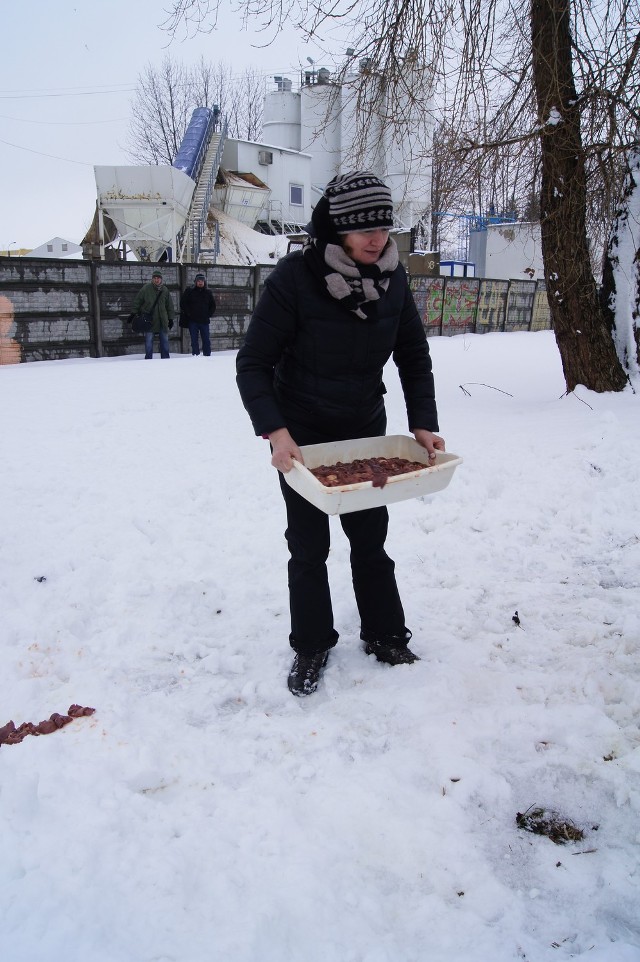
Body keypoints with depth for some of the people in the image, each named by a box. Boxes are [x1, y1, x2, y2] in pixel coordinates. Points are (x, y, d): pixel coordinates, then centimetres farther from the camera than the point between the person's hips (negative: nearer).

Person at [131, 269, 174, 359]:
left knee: (164, 340, 6)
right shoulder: (146, 289, -2)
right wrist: (134, 313, 1)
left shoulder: (165, 290, 6)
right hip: (149, 320, -3)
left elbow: (170, 305, 13)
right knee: (149, 339, -2)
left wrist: (170, 319, 10)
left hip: (162, 320, 3)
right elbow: (137, 301, 4)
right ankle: (148, 358, 5)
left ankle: (165, 358, 15)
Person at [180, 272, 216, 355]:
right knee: (194, 341, 1)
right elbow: (183, 303, 3)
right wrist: (188, 313, -4)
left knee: (206, 340, 1)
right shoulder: (189, 291, 3)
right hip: (193, 321, -2)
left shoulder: (208, 293, 10)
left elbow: (213, 305, 18)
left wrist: (209, 314, 5)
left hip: (204, 321, 2)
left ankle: (207, 356, 6)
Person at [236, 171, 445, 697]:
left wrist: (423, 423, -9)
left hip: (366, 430, 3)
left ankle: (385, 634, 32)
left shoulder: (393, 276, -9)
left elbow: (414, 356, 1)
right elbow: (253, 363, -19)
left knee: (370, 538, 14)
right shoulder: (294, 276, -22)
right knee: (309, 545, 8)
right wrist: (275, 432, -31)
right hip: (302, 435, -3)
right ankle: (311, 645, 26)